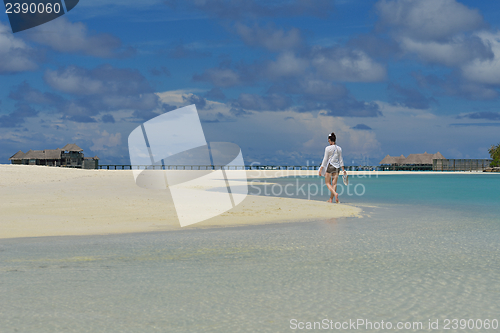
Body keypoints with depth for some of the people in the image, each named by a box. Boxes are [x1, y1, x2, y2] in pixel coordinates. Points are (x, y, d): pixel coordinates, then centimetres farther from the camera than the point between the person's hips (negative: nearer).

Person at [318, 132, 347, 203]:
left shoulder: (328, 148, -10)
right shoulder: (339, 148, 3)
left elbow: (325, 159, -10)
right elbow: (341, 160, 7)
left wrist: (321, 169, -5)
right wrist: (343, 169, 13)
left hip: (329, 166, -5)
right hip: (337, 167, 5)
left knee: (328, 183, 5)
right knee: (334, 183, 8)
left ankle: (335, 193, -20)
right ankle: (331, 199, 11)